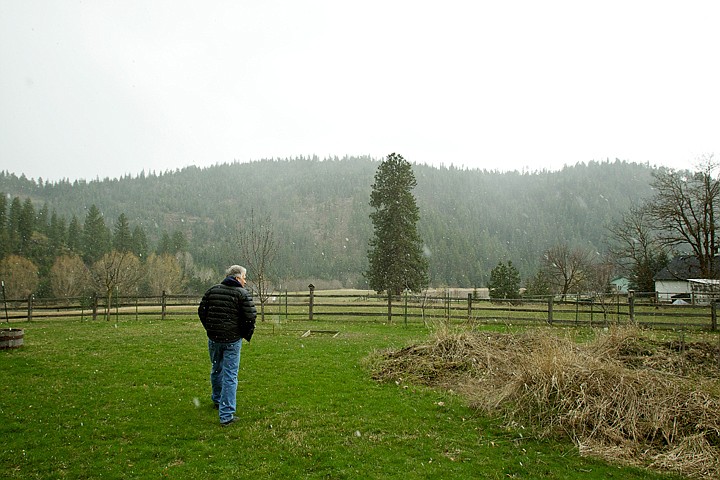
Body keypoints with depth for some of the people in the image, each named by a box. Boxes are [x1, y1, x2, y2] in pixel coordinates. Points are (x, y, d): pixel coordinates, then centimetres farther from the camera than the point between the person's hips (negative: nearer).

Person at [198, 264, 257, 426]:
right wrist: (247, 334, 2)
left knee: (216, 370, 24)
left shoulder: (212, 290, 6)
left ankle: (218, 400, 45)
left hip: (213, 338, 5)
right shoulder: (242, 294, -9)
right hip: (233, 340, -5)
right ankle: (226, 415, 0)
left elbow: (201, 311, 9)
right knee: (230, 376, 0)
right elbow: (251, 316, -14)